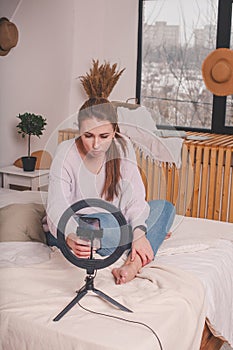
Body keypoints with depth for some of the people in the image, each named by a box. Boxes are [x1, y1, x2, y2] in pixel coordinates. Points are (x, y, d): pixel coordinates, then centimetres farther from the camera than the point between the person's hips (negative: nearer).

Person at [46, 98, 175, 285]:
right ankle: (155, 234, -14)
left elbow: (134, 197, -14)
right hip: (76, 228, -4)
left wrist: (139, 231, -33)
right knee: (97, 221, -38)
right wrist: (71, 239, -50)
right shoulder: (66, 154, -20)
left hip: (113, 223, 4)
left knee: (165, 207, -15)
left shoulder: (122, 146, -10)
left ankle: (134, 263, -34)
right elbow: (57, 208, -29)